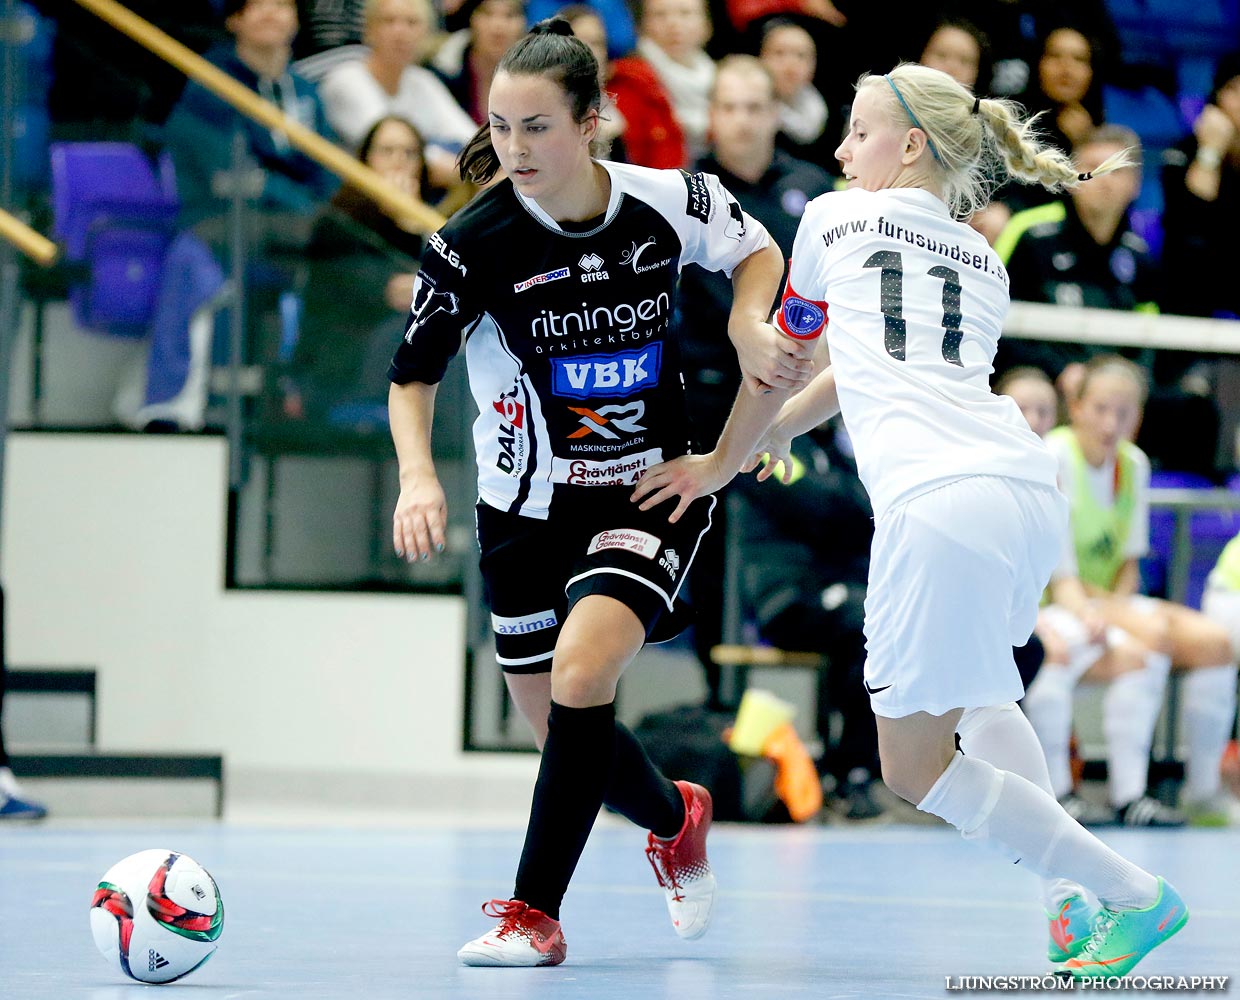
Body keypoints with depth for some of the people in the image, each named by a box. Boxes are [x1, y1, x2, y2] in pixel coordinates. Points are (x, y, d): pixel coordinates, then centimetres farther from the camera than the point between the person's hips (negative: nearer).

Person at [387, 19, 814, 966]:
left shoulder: (673, 203, -14)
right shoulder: (472, 246, -18)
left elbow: (756, 250, 10)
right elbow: (413, 373, -5)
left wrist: (752, 330, -8)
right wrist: (418, 475, -22)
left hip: (651, 491, -2)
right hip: (527, 506, 2)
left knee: (581, 671, -24)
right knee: (555, 720, 9)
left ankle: (535, 912, -15)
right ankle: (674, 817, 42)